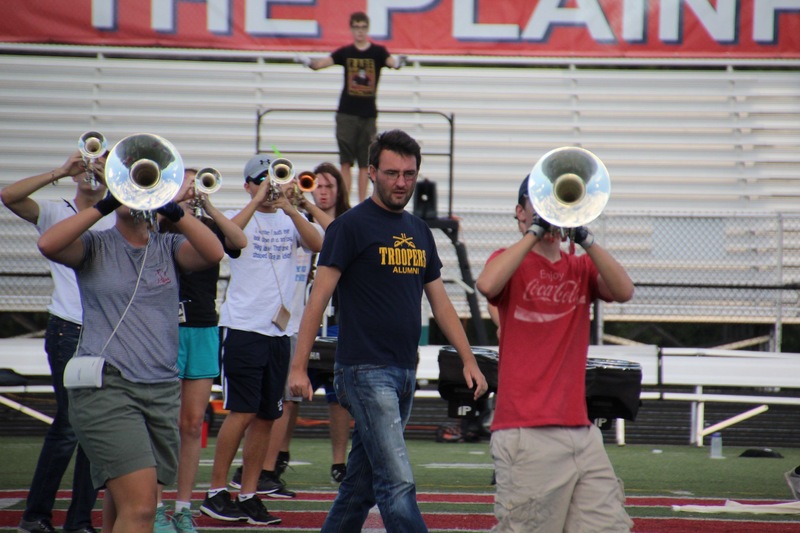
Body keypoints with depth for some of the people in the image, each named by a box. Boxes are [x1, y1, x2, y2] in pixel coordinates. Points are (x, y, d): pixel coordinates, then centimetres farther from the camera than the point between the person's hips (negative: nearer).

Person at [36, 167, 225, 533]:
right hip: (106, 389, -4)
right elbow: (48, 245, -14)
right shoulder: (95, 247, 6)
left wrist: (174, 212, -13)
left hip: (163, 391, 4)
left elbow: (213, 253, -5)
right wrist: (104, 206, -11)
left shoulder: (168, 248, 13)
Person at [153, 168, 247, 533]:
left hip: (204, 329, 4)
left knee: (193, 424, 6)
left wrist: (208, 206, -11)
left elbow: (240, 241, -7)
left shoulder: (208, 227, 10)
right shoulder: (160, 226, 1)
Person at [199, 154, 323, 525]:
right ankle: (216, 492, -2)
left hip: (279, 329, 5)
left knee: (266, 417, 5)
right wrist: (258, 201, -19)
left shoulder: (290, 220, 11)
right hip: (243, 327, -5)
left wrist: (289, 208, -16)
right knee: (242, 412, -10)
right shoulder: (241, 217, 1)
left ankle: (248, 495, 10)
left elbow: (317, 244, -7)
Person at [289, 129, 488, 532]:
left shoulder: (419, 232, 15)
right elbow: (319, 298, -8)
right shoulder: (351, 226, -5)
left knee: (361, 483, 13)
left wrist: (469, 360, 11)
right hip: (366, 372, -7)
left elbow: (440, 303, 19)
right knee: (397, 483, -13)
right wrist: (298, 366, -13)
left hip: (404, 373, 7)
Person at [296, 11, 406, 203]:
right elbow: (321, 62, -6)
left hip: (368, 115, 0)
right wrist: (307, 61, -27)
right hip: (346, 114, 0)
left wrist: (398, 62, -41)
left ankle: (362, 204, 9)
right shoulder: (345, 52, 4)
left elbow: (391, 61, -17)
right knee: (346, 161, -3)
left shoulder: (377, 52, 1)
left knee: (364, 162, 4)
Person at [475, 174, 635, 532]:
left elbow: (624, 291, -3)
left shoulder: (580, 268, 17)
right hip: (526, 432, -5)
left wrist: (585, 239, -11)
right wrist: (534, 232, -14)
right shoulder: (511, 261, 5)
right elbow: (487, 285, -19)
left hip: (580, 429, 5)